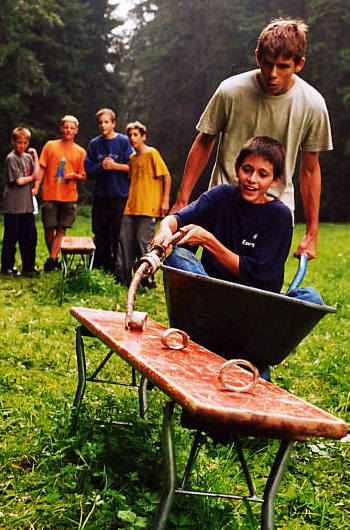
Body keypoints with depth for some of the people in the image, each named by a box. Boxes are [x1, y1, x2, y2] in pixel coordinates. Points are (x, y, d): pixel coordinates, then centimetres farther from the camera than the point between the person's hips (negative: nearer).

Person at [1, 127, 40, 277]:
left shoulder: (28, 157, 12)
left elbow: (36, 174, 2)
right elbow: (18, 181, -14)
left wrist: (35, 156, 3)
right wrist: (31, 177, 2)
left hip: (27, 205, 6)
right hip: (13, 206, -6)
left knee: (30, 236, 7)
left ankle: (29, 266, 17)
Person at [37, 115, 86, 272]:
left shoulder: (80, 152, 8)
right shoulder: (50, 146, 6)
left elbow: (84, 176, 11)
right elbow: (41, 169, 5)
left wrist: (75, 176, -11)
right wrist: (36, 187, -4)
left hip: (69, 197, 1)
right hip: (50, 195, 0)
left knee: (61, 230, -3)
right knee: (49, 229, 1)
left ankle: (52, 259, 0)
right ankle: (54, 259, 17)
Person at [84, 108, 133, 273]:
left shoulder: (124, 141, 1)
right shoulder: (94, 144, 11)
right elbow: (88, 169, 7)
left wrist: (115, 166, -14)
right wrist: (101, 166, -10)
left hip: (121, 196, -3)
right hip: (101, 196, 3)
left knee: (119, 235, -1)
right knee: (100, 236, 7)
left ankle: (117, 270, 7)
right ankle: (99, 270, 15)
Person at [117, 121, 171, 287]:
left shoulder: (152, 153, -3)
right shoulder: (132, 158, 17)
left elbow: (166, 176, -6)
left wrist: (165, 200, -11)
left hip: (148, 208, -7)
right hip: (131, 208, 7)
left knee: (144, 242, -6)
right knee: (125, 240, 4)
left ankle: (148, 280, 3)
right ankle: (123, 278, 11)